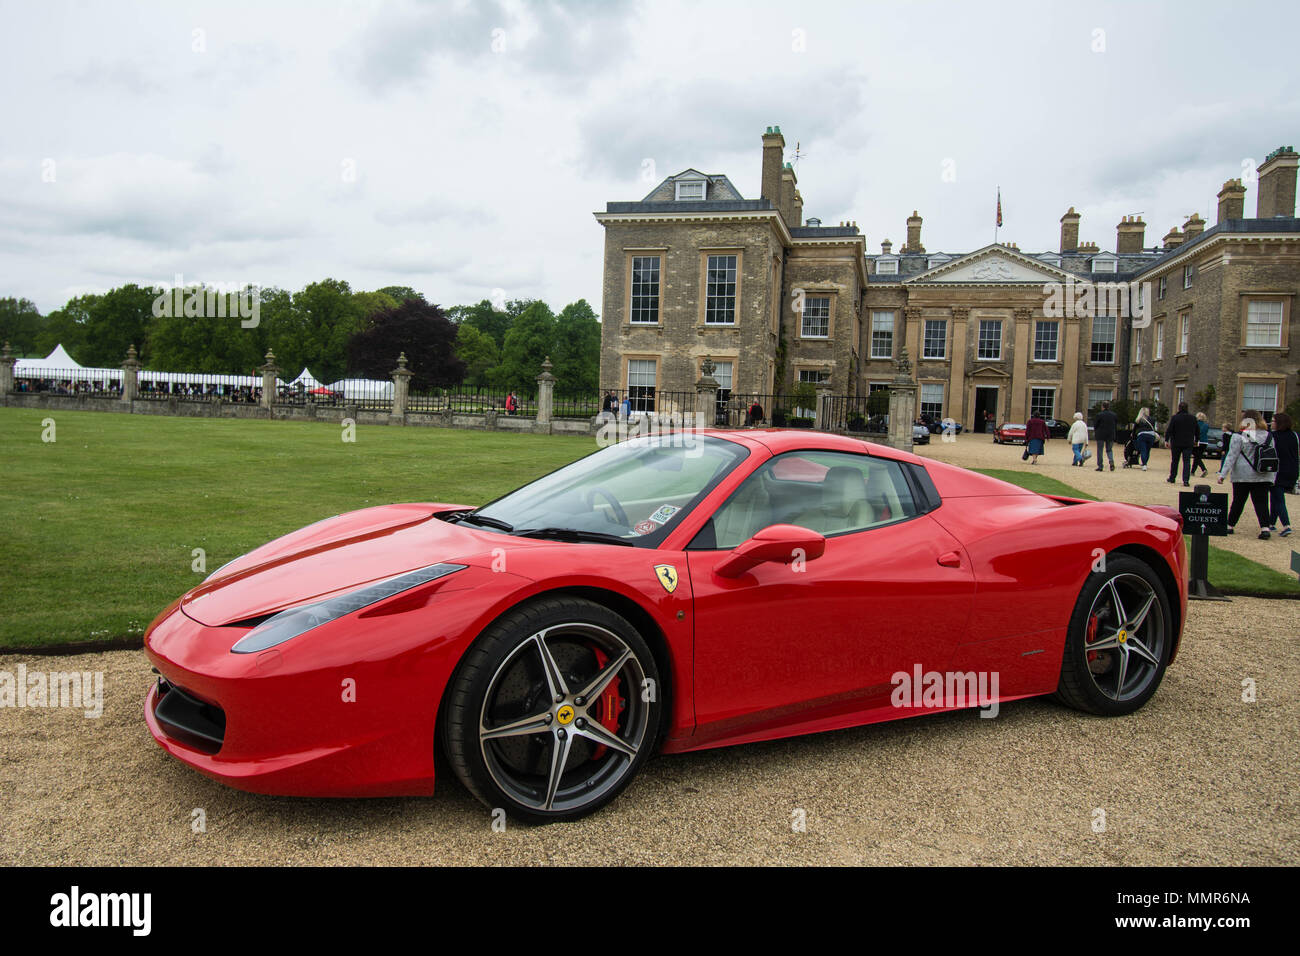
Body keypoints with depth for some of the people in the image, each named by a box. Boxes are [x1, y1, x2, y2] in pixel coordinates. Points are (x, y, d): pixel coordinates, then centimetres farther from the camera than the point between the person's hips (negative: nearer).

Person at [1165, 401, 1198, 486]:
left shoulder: (1175, 417, -7)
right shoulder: (1192, 418, 4)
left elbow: (1169, 430, -11)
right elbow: (1197, 431, 12)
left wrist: (1166, 440, -5)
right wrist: (1196, 441, 24)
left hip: (1176, 443, -1)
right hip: (1188, 444, 1)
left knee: (1174, 461, 13)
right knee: (1187, 462, -2)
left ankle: (1172, 478, 24)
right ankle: (1186, 480, -13)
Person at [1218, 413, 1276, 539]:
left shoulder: (1239, 437, -8)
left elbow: (1231, 456, -11)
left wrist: (1223, 474, -10)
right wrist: (1272, 476, 15)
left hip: (1242, 476, -2)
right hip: (1263, 476, 3)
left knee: (1238, 501, 8)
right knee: (1261, 502, 3)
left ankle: (1230, 526, 16)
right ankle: (1265, 527, -10)